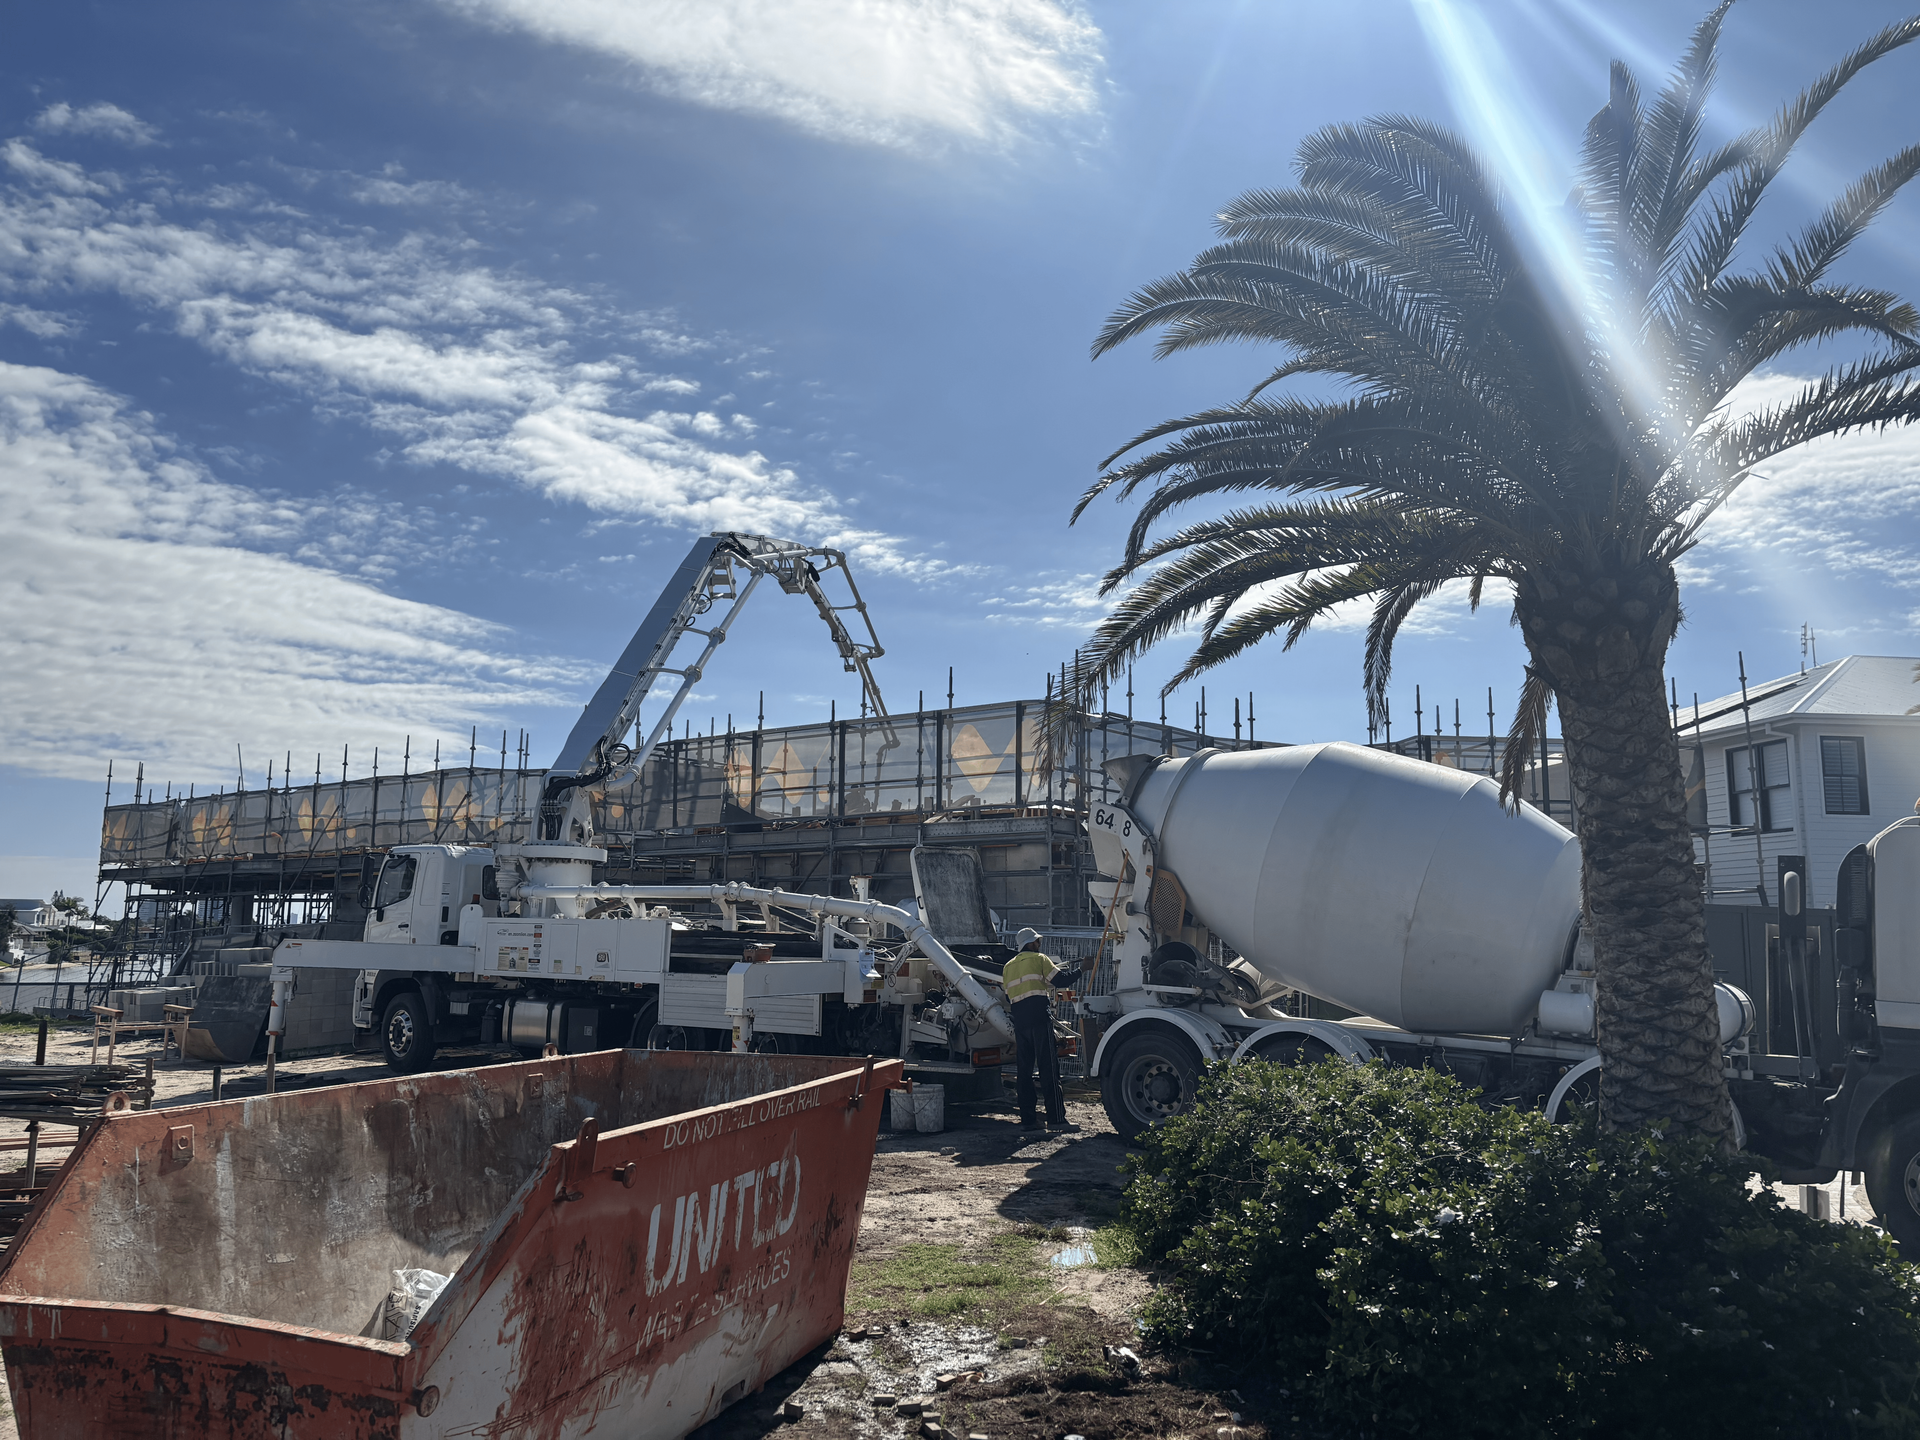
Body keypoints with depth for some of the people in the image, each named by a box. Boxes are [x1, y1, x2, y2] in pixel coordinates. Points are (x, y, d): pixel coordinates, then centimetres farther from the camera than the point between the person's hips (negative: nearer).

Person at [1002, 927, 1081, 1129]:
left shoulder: (1009, 966, 20)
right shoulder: (1039, 959, 3)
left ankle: (1028, 1118, 5)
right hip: (1040, 1017, -6)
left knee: (1024, 1069, 7)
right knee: (1049, 1067, -5)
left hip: (1019, 1020, 6)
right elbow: (1060, 980, -2)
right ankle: (1056, 1118, -7)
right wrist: (1079, 968, 10)